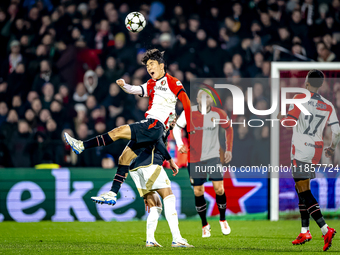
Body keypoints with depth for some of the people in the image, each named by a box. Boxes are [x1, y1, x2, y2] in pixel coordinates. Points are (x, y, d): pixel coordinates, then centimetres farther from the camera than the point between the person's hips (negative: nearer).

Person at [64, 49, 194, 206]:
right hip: (147, 125, 9)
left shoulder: (172, 82, -1)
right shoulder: (151, 85, 23)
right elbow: (135, 90, 8)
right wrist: (124, 85, -16)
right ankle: (112, 194, 5)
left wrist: (189, 130, -13)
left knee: (119, 131, -19)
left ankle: (82, 146, -18)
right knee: (124, 158, 5)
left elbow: (186, 103, -8)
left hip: (155, 126, -9)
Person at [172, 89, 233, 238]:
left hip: (213, 155, 0)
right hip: (194, 157, 0)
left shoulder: (219, 114, -7)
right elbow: (177, 127, 0)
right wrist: (179, 144, -16)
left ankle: (223, 220, 13)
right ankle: (205, 225, 16)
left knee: (219, 188, -9)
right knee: (198, 191, 1)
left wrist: (229, 150, 10)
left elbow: (228, 129, 12)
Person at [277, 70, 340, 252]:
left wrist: (281, 118, 7)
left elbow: (290, 121, -15)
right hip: (316, 151, 6)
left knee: (304, 192, -10)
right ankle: (304, 231, 19)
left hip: (300, 150, -6)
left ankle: (325, 229, -24)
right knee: (302, 190, 18)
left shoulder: (301, 98, -8)